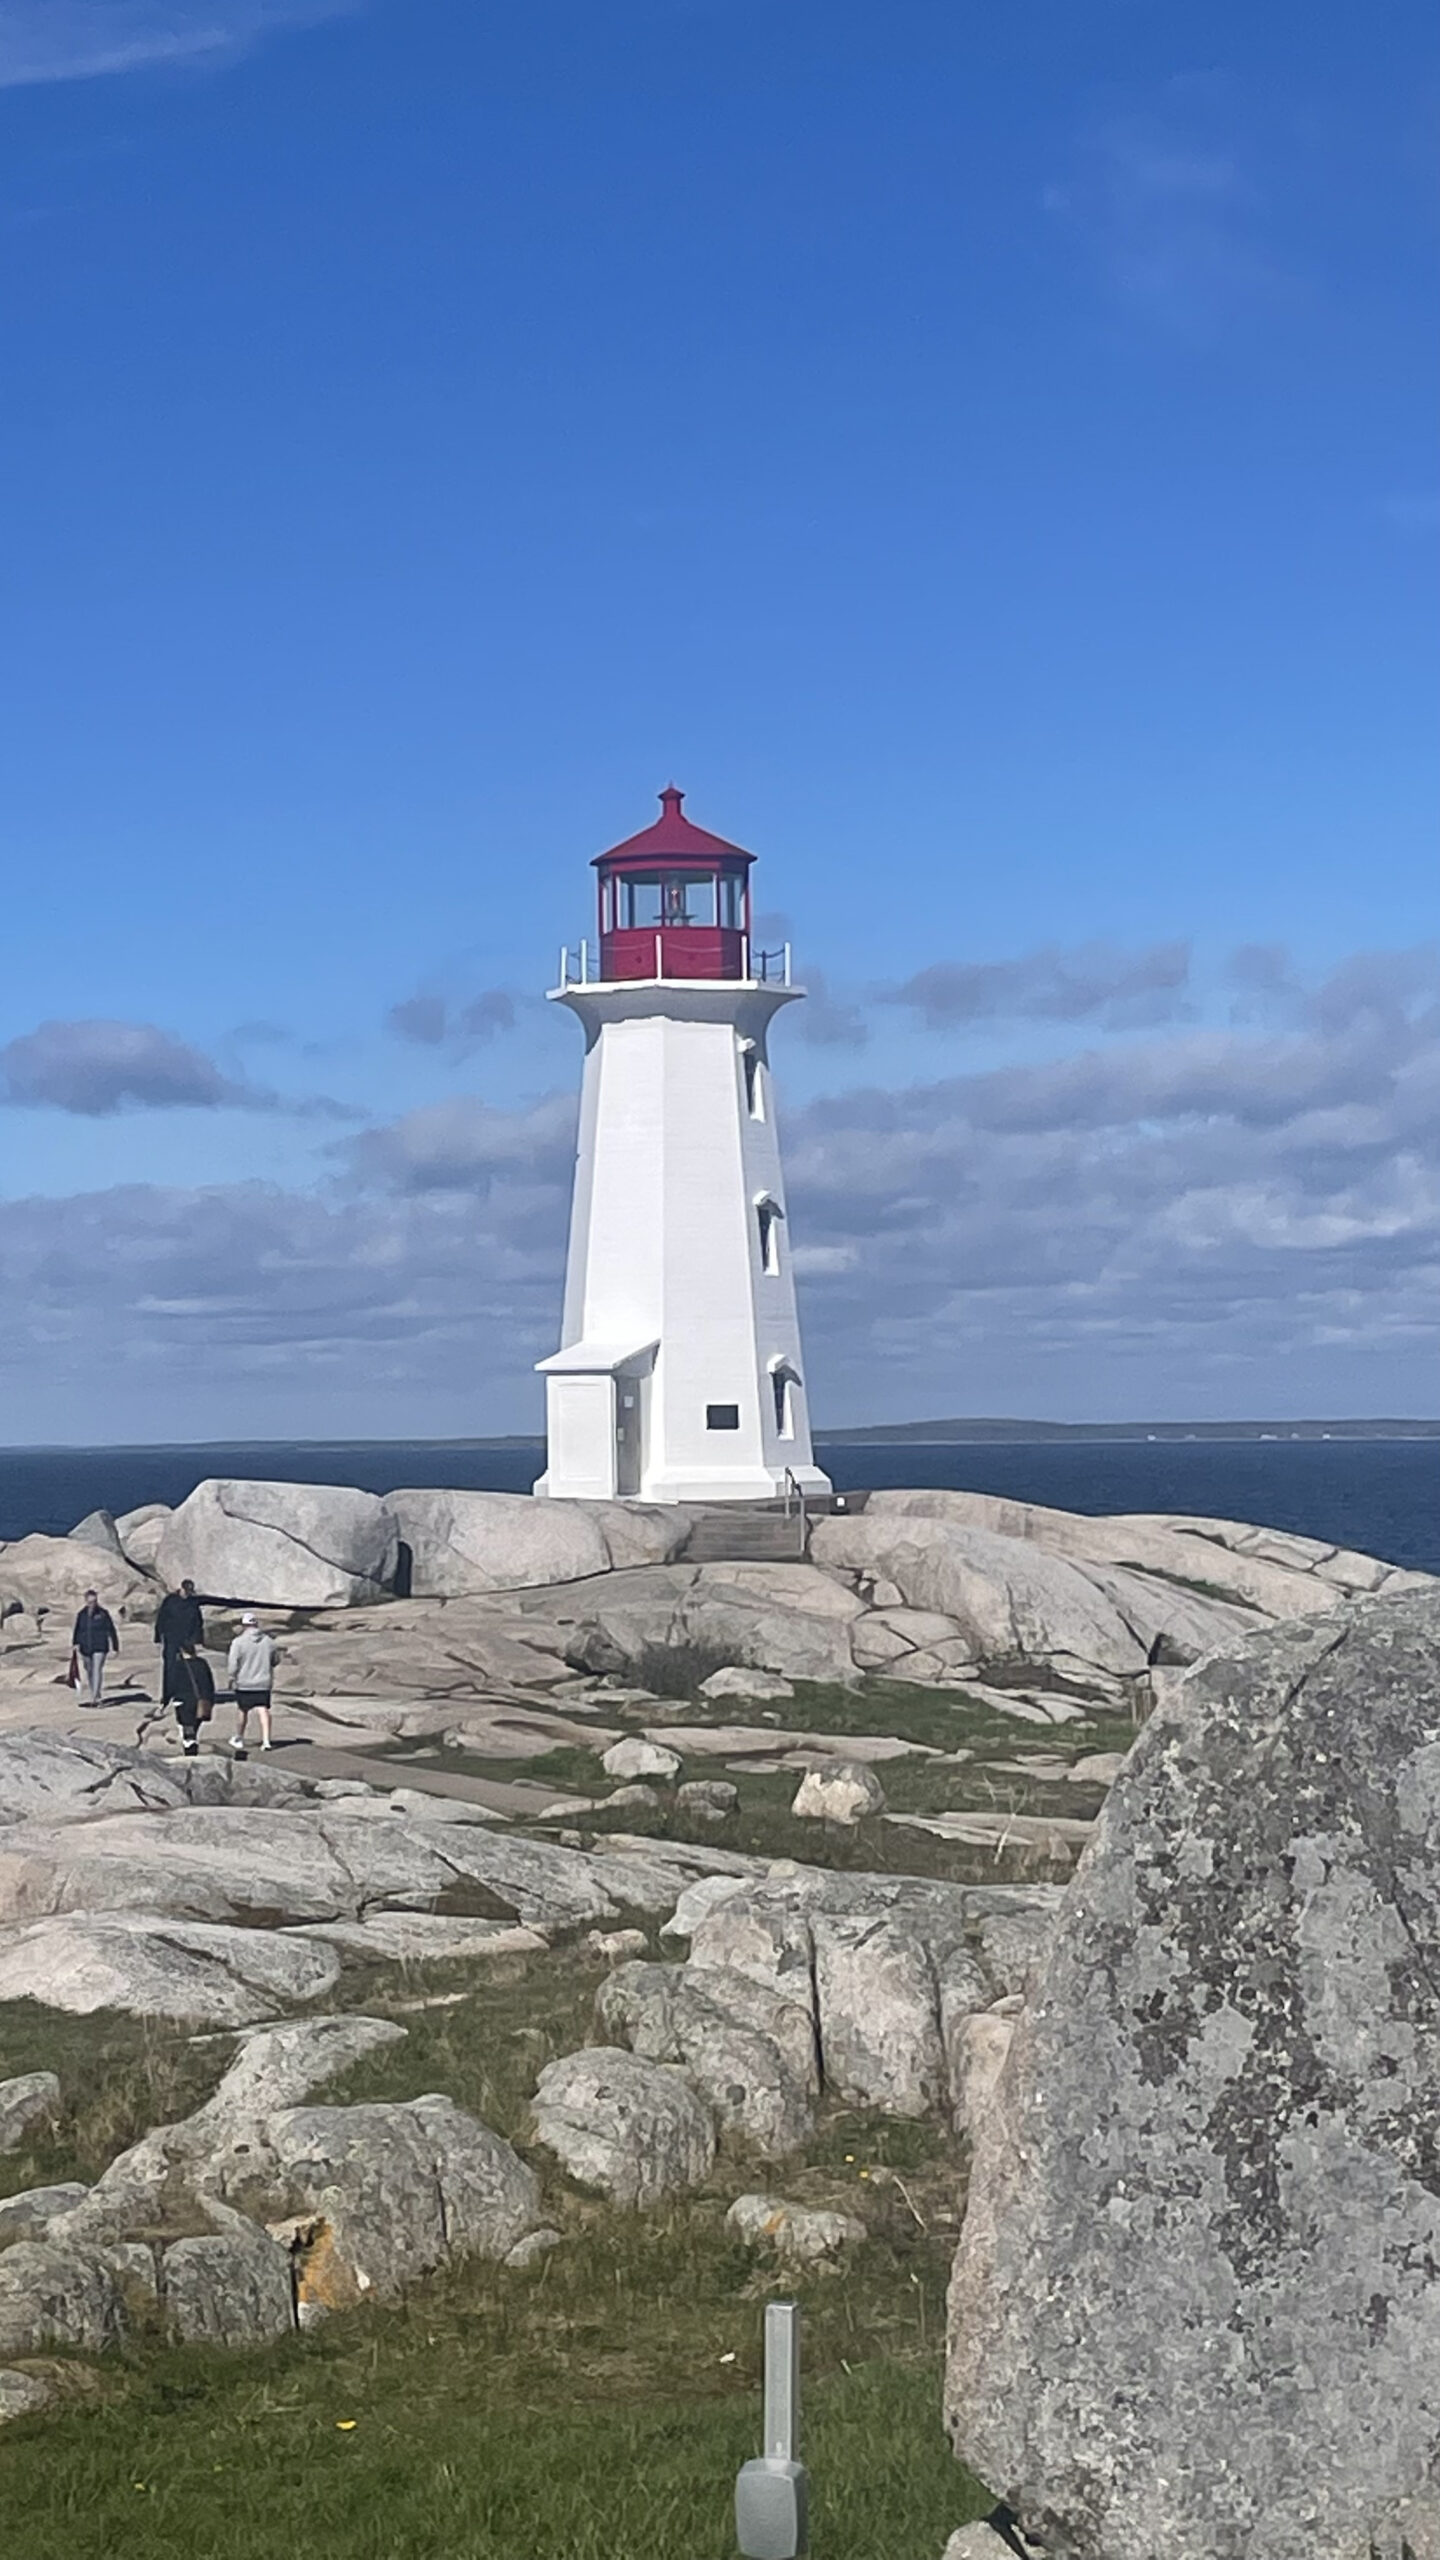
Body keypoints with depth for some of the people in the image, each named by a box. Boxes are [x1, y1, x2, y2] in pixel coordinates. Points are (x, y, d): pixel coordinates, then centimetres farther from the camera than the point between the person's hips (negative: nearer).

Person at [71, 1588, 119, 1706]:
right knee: (89, 1672, 12)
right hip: (85, 1648, 4)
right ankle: (95, 1695, 30)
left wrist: (115, 1647, -2)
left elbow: (111, 1631, -2)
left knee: (97, 1671, -14)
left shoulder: (103, 1614, -4)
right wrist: (75, 1643, -14)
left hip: (99, 1648, -4)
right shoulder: (82, 1614, 5)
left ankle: (94, 1699, -18)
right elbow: (76, 1630, 1)